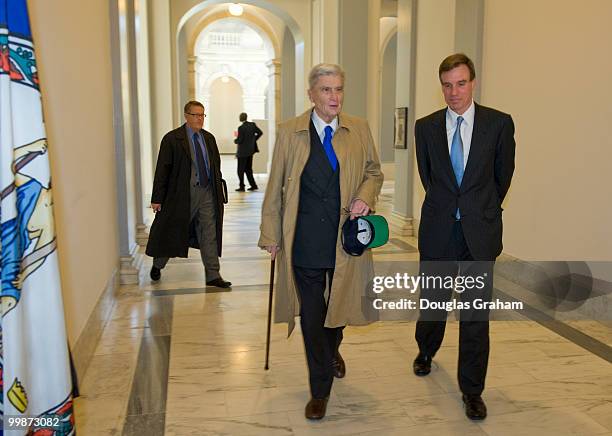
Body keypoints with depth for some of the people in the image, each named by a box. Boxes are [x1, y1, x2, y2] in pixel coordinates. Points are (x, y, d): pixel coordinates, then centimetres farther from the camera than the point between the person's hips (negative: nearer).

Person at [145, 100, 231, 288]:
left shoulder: (209, 138, 9)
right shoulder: (172, 139, -7)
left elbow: (216, 166, 15)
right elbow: (162, 169, -8)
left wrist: (218, 192, 10)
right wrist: (157, 199, -11)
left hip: (207, 193, 4)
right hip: (182, 194, -4)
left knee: (210, 234, 2)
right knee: (172, 232, 10)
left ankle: (213, 276, 8)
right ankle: (157, 265, 35)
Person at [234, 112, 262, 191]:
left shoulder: (241, 128, -18)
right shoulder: (252, 124, 1)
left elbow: (239, 140, -19)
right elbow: (260, 133, 6)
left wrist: (235, 140, 2)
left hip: (243, 151, -7)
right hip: (251, 150, 7)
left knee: (241, 170, 5)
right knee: (248, 169, 16)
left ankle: (242, 187, 8)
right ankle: (253, 185, 13)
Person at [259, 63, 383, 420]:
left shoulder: (359, 129, 2)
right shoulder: (290, 132, -2)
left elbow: (374, 172, 13)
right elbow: (276, 187, 2)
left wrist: (365, 197, -8)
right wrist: (271, 235, 2)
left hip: (346, 236, 2)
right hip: (305, 239, -2)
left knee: (340, 304, 17)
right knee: (311, 315, 4)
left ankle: (332, 350, 52)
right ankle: (320, 389, 22)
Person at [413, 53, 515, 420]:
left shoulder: (500, 123, -3)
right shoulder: (426, 127, 1)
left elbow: (504, 174, 8)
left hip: (480, 233, -1)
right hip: (438, 231, 1)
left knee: (476, 311, 3)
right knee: (433, 301, 16)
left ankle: (472, 390, 17)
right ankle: (426, 351, 46)